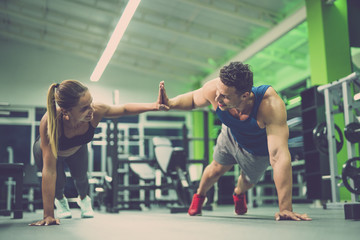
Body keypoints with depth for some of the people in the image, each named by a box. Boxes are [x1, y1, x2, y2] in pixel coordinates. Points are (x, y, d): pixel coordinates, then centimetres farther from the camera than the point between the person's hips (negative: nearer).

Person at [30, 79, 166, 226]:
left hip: (77, 149, 3)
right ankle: (60, 199, 30)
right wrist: (48, 215, -44)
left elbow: (124, 109, -18)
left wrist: (154, 106, -31)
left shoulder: (96, 111, -39)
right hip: (47, 150, -3)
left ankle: (83, 198, 42)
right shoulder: (50, 122, -47)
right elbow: (49, 170, -45)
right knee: (58, 182, -12)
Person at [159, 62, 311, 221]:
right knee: (216, 169, 20)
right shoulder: (213, 89, -38)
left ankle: (239, 193, 63)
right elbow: (193, 99, -11)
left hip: (259, 151, -1)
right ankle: (199, 196, 56)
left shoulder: (270, 104, -50)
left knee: (248, 180, 23)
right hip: (231, 135, 2)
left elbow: (279, 156, -53)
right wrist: (170, 103, -32)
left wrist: (285, 209, -53)